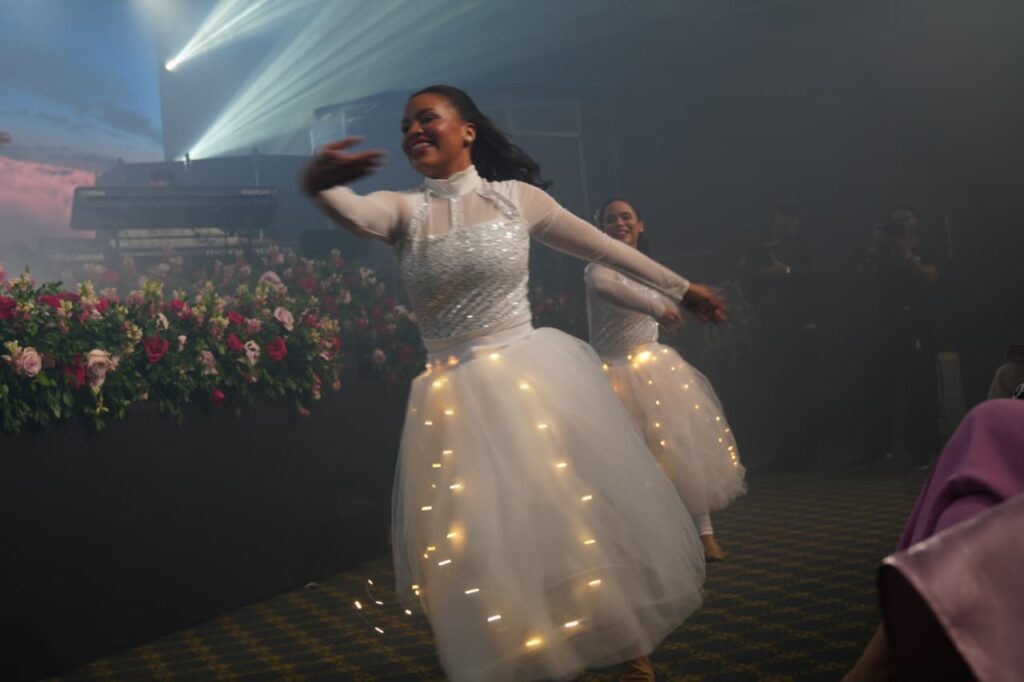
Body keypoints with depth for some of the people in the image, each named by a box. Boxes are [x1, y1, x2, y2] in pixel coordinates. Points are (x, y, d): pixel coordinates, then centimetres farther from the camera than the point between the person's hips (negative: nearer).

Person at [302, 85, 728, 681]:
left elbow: (605, 247, 13)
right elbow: (353, 212, -24)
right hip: (456, 400, 0)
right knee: (485, 545, 3)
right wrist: (318, 184, -49)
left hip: (536, 380, 0)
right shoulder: (404, 210, 0)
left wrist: (681, 288, 22)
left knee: (583, 516, 4)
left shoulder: (518, 197, 3)